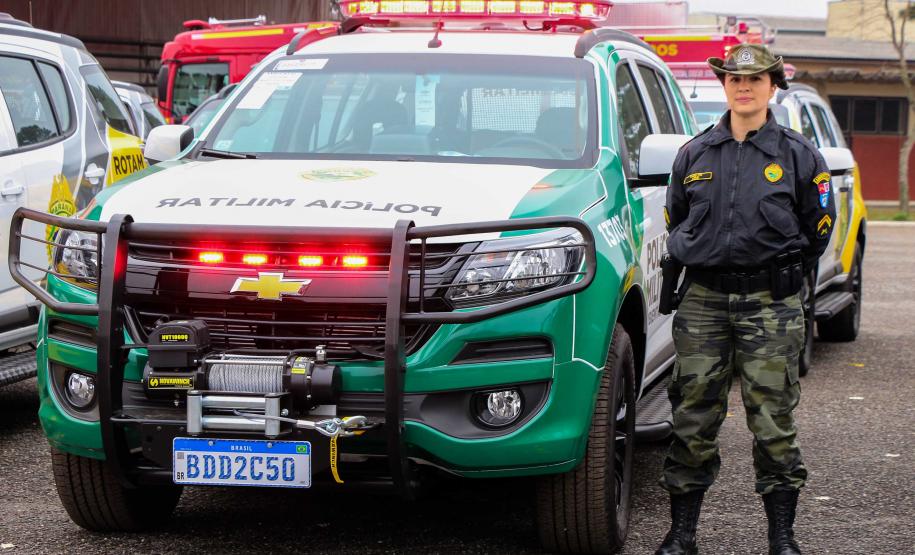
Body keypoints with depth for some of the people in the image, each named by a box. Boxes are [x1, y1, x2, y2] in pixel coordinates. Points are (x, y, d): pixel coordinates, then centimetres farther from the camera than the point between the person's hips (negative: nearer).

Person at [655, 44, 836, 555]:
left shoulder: (799, 155, 4)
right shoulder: (695, 154, 11)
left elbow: (817, 227, 11)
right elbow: (676, 221, 22)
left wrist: (783, 278, 12)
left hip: (770, 306, -2)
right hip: (703, 302, 2)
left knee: (774, 423, -2)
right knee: (694, 421, 2)